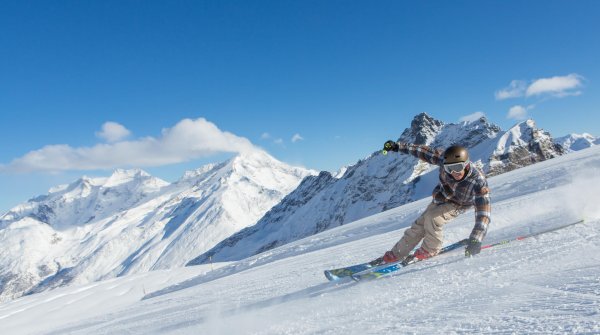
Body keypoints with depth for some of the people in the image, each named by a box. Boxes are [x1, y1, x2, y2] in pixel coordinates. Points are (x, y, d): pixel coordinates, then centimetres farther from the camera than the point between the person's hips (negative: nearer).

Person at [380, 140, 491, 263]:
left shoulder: (478, 181, -39)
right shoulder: (444, 158, -31)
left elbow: (483, 211, -41)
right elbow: (424, 152, -16)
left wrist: (476, 239, -50)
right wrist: (398, 146, -15)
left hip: (457, 205, -4)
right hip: (440, 199, 4)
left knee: (433, 217, -28)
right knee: (419, 225, 2)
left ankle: (430, 250, -4)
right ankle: (396, 254, 16)